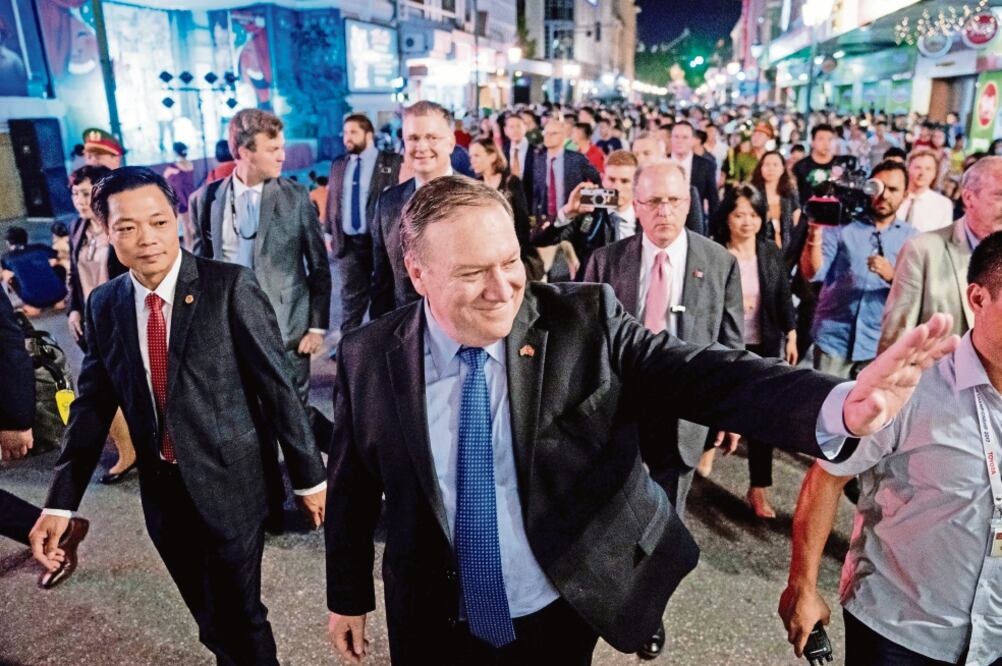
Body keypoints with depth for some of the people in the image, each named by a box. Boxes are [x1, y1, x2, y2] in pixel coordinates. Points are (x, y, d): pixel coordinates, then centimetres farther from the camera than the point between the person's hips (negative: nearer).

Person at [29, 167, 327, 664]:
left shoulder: (229, 286, -13)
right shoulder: (103, 304, 1)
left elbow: (276, 382, -12)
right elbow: (93, 403, 5)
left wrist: (308, 474, -8)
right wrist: (61, 502, 2)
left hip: (229, 481, -4)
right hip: (161, 489, 5)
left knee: (240, 617, 8)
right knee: (211, 621, 21)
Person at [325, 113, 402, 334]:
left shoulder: (392, 163, -4)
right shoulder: (338, 165, 12)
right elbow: (331, 201, 15)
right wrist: (329, 233, 10)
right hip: (349, 244, 4)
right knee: (351, 300, 10)